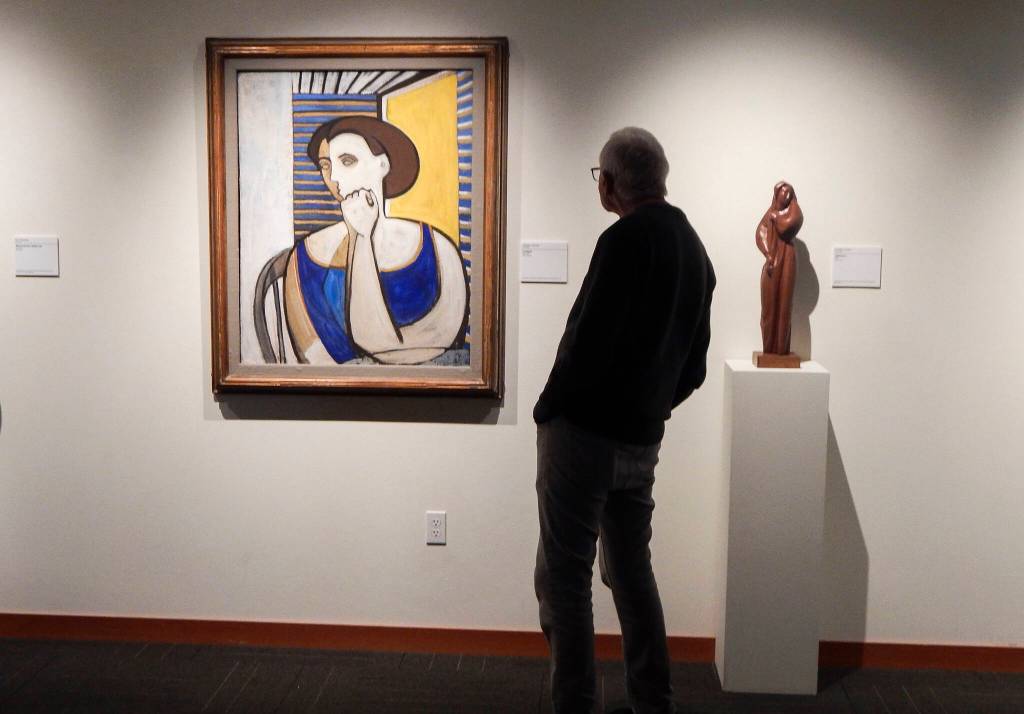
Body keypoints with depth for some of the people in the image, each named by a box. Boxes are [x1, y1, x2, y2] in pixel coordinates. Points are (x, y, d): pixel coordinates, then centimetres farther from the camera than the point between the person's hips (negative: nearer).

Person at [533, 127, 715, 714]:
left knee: (564, 578, 1)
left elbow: (589, 341, -20)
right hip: (643, 440, 9)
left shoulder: (626, 240, -14)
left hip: (584, 433, -8)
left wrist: (547, 409, -7)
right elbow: (694, 366, 16)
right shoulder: (695, 250, 13)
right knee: (632, 573, 18)